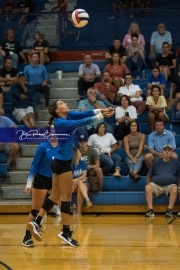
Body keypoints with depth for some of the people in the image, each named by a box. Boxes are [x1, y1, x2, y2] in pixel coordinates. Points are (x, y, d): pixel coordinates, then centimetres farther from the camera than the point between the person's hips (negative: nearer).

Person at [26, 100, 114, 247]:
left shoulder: (68, 115, 7)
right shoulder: (60, 122, -17)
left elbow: (83, 114, -4)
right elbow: (80, 122, -26)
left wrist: (102, 110, -16)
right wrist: (100, 116, -25)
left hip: (61, 161, 9)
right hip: (62, 162, -9)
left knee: (55, 195, 12)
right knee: (67, 196, -3)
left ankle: (36, 222, 11)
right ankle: (66, 232, 2)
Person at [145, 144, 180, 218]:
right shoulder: (156, 162, 20)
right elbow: (149, 175, 22)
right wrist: (148, 184, 5)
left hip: (170, 185, -1)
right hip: (156, 185, 1)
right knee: (147, 187, -31)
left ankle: (169, 210, -37)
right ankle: (150, 210, -36)